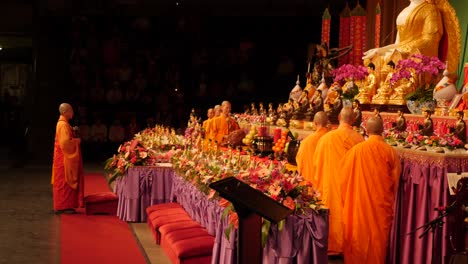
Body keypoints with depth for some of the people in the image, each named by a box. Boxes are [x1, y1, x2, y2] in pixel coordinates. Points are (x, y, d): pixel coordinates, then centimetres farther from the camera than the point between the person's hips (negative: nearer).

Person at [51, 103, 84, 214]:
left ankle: (60, 206, 18)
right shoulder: (63, 125, -18)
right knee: (64, 182, -5)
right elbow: (65, 142, -25)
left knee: (63, 182, 12)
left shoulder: (62, 123, 13)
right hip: (64, 159, -10)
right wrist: (76, 141, -12)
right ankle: (62, 206, 0)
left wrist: (72, 131, 8)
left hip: (64, 157, 10)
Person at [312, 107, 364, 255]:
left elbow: (317, 164, -2)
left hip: (331, 186, -1)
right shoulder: (359, 139, -8)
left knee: (333, 212, 10)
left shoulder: (326, 138, -10)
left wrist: (318, 185, 11)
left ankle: (332, 246, 17)